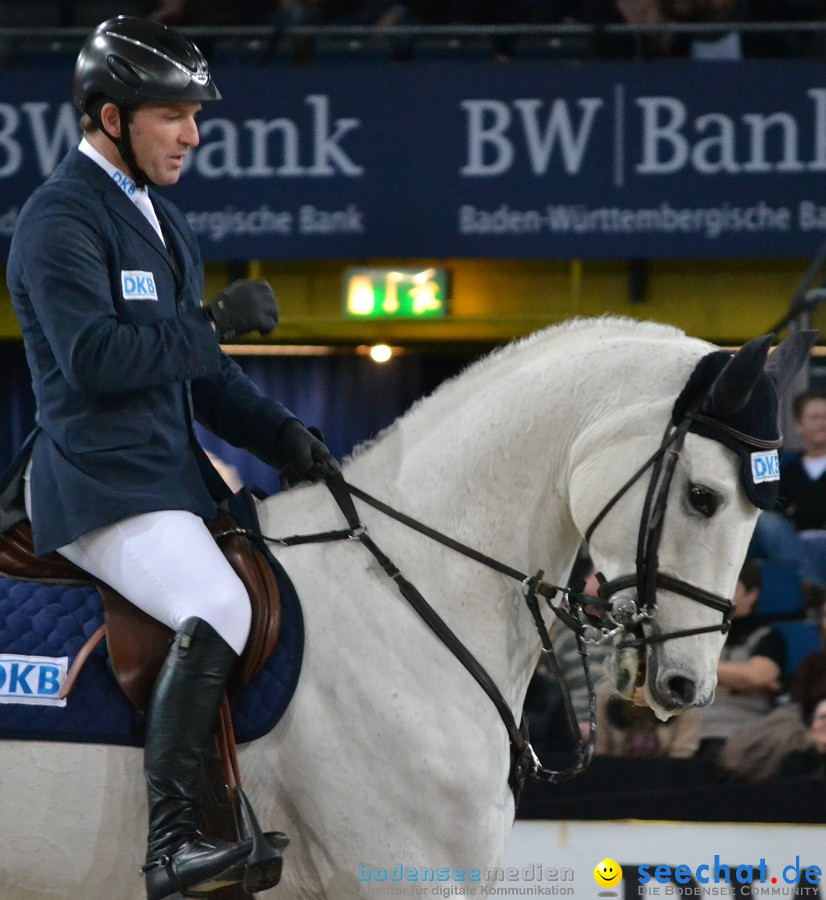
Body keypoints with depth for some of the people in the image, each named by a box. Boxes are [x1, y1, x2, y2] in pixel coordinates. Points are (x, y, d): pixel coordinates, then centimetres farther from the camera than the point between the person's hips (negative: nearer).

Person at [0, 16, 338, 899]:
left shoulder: (157, 216, 19)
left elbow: (195, 366, 22)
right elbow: (95, 357, -23)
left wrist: (277, 433, 8)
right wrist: (216, 322, -18)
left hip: (166, 469, 10)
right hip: (98, 485, -10)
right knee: (217, 608, -30)